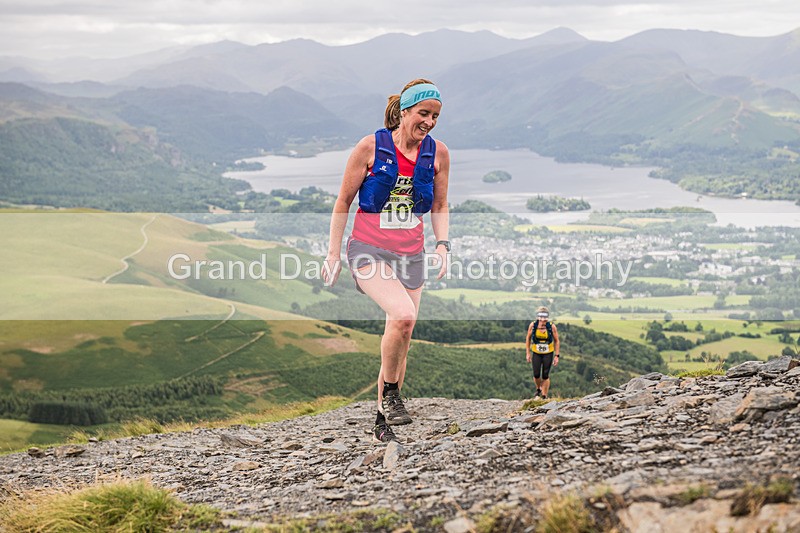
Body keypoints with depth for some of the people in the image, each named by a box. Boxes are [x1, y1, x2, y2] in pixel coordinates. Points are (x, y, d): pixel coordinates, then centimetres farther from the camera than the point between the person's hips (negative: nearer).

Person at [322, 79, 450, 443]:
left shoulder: (438, 153, 2)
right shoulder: (371, 147, -8)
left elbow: (439, 206, 15)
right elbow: (343, 201, 0)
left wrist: (442, 243, -1)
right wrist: (333, 253, 0)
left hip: (411, 255, 5)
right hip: (369, 249, -5)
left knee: (401, 340, 6)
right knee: (403, 315, -29)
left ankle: (383, 420, 21)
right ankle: (390, 392, -7)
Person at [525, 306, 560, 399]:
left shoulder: (552, 327, -16)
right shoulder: (533, 325, -13)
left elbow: (557, 341, -5)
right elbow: (528, 339, 2)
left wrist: (556, 356, -7)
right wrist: (528, 353, 2)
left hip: (548, 354, -1)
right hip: (536, 354, 1)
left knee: (545, 376, -1)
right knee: (536, 375, 0)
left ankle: (544, 397, 14)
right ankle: (538, 389, 32)